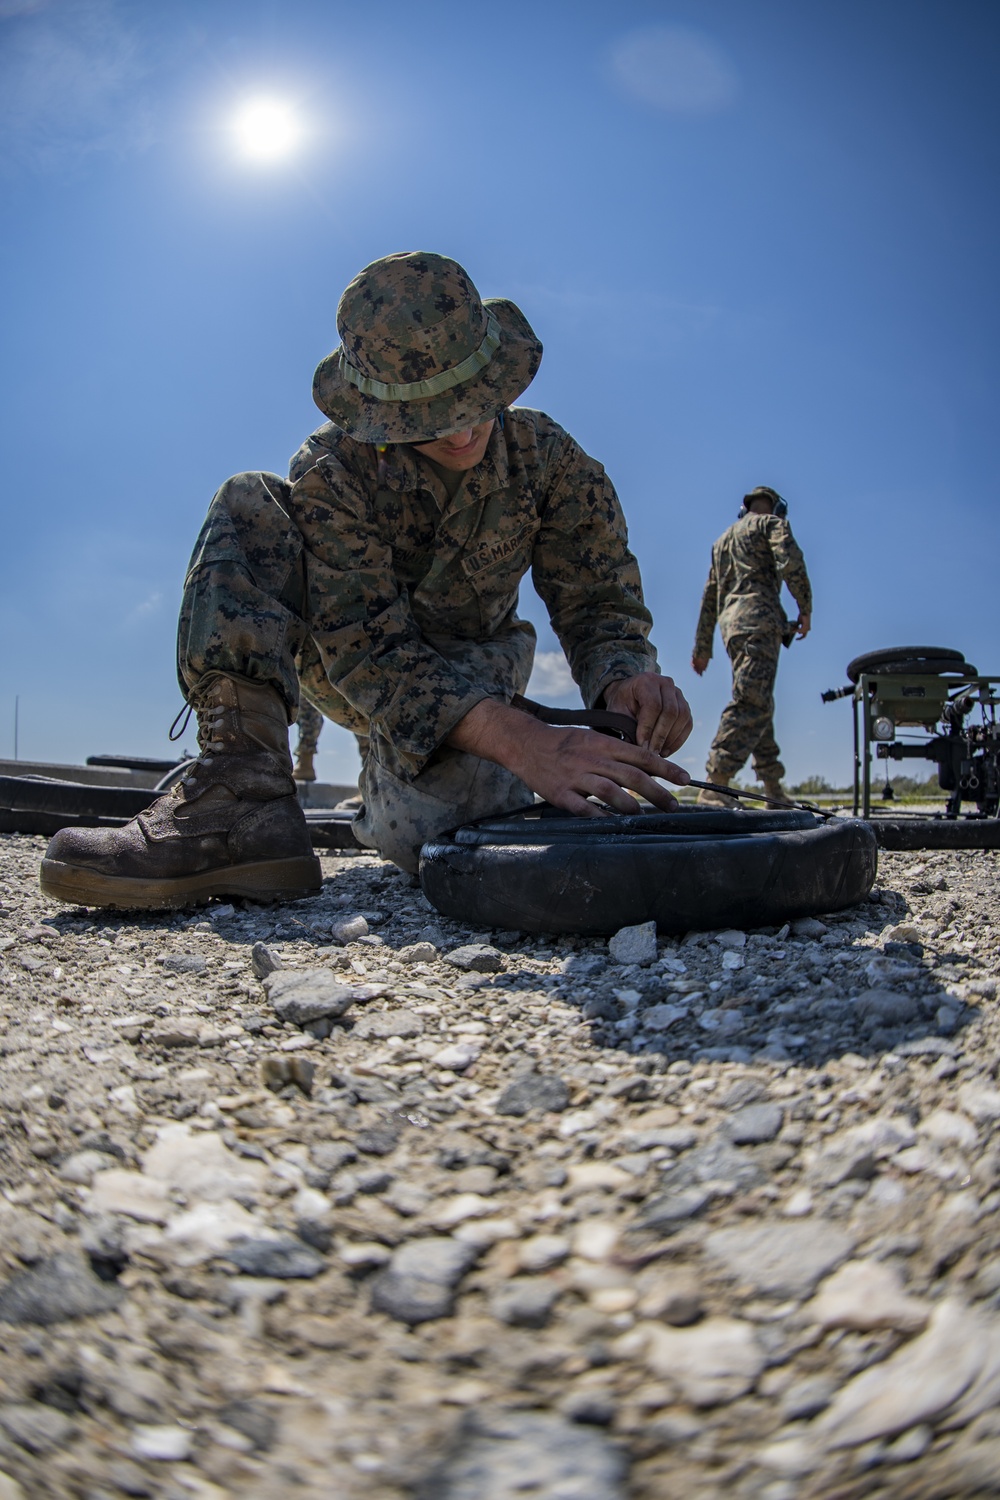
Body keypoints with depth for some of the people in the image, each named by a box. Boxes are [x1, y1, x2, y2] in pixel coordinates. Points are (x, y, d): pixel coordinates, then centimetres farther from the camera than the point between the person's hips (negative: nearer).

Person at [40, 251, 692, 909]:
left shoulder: (547, 455, -14)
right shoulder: (333, 470, -21)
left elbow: (599, 599, -11)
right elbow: (368, 650, -32)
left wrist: (626, 680, -37)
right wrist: (518, 738, -48)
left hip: (471, 669, 0)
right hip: (354, 670, 0)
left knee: (423, 826, -35)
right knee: (248, 505, -24)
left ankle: (390, 785, 7)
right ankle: (242, 798, -35)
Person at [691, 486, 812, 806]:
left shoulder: (724, 539, 31)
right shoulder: (772, 523, 10)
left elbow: (709, 597, 26)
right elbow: (791, 563, -11)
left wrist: (702, 648, 25)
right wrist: (805, 610, -1)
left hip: (731, 623, 8)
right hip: (758, 617, -8)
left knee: (758, 705, 11)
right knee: (751, 702, -18)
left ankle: (774, 789, 11)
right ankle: (714, 785, -30)